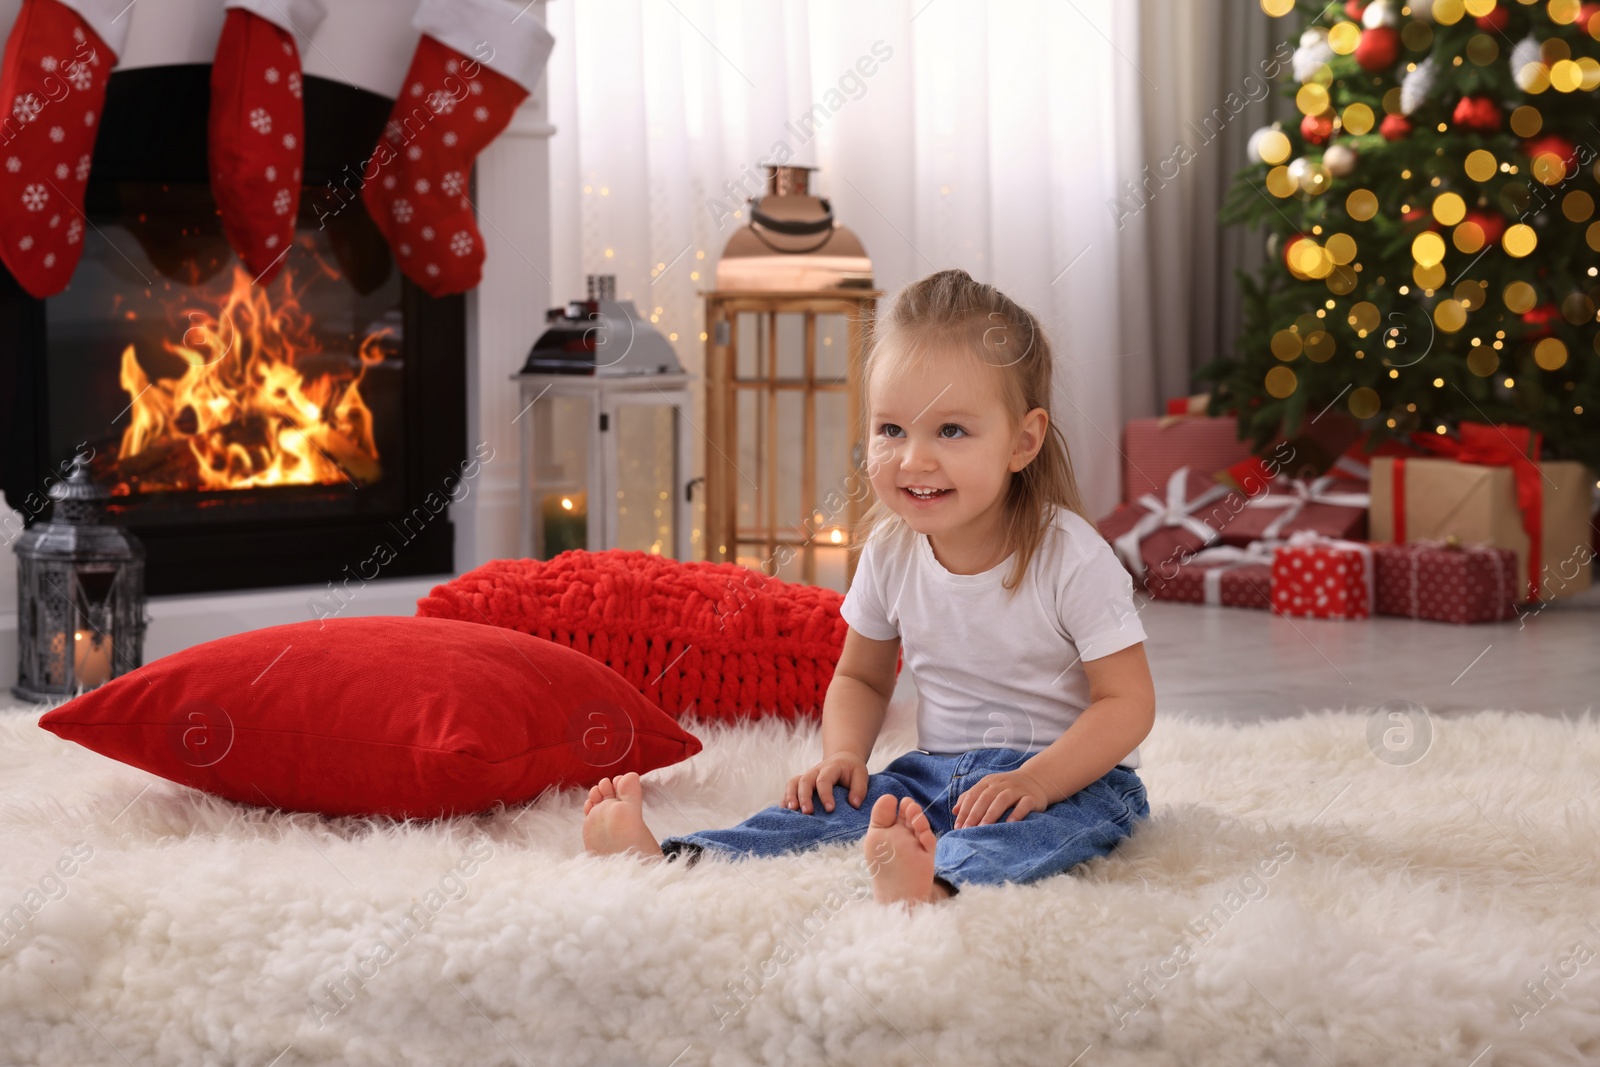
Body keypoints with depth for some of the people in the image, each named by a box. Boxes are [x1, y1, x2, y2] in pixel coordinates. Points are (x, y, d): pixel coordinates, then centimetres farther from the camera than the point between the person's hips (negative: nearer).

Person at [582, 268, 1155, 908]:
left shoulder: (1072, 558, -16)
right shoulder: (890, 551, 1)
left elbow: (1127, 701, -16)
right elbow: (861, 676, 16)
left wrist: (1035, 781, -30)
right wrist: (844, 753, -5)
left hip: (1075, 780, -6)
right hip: (934, 771, 6)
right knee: (831, 803, -16)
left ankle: (935, 882, -67)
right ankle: (668, 860, -29)